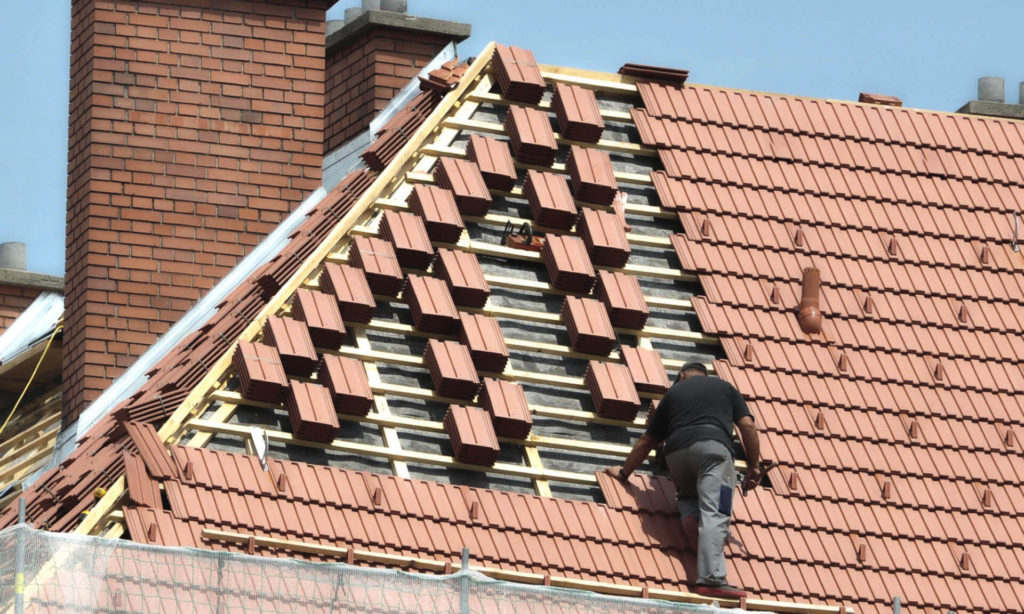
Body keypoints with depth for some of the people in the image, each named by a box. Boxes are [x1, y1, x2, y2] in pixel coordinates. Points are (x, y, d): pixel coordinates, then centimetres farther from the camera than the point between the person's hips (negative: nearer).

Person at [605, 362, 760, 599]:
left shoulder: (673, 392, 31)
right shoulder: (725, 387, 29)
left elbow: (646, 441, 35)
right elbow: (747, 425, 14)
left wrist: (624, 472, 47)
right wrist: (753, 466, 18)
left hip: (677, 451, 3)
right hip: (713, 446, -3)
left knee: (688, 497, 31)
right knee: (714, 514, -14)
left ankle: (689, 518, -3)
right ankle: (710, 578, -31)